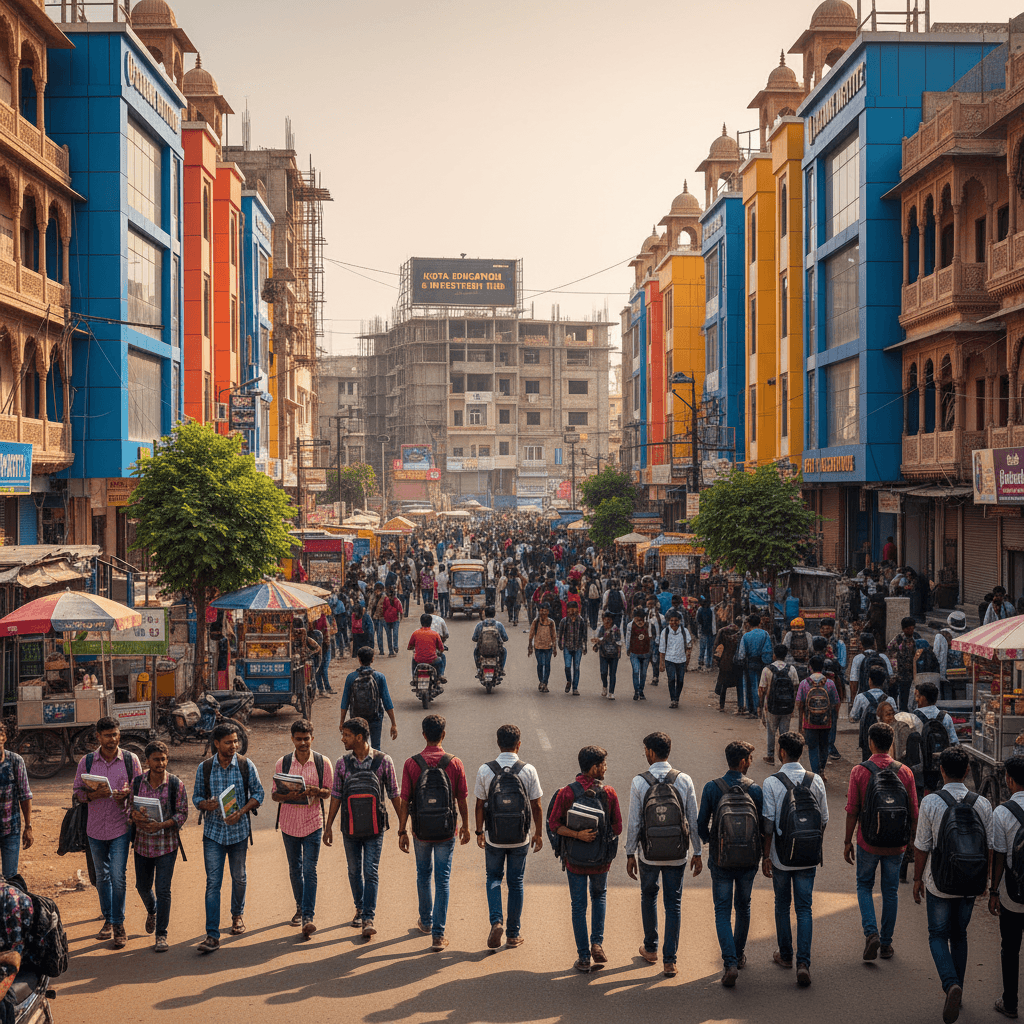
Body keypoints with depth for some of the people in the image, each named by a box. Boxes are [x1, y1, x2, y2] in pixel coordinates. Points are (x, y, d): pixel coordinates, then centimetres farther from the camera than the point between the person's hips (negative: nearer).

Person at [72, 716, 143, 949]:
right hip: (96, 827, 3)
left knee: (118, 877, -8)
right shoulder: (87, 762, 1)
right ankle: (108, 919, 29)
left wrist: (127, 794, -18)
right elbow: (78, 791, 3)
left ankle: (119, 924, 2)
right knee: (102, 877, 14)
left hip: (121, 827, -2)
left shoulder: (130, 760, -2)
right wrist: (94, 794, -17)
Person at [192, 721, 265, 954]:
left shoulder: (246, 765, -4)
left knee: (238, 877, 15)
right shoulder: (204, 768, -2)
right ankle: (212, 935, -9)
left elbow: (258, 793, 0)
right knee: (213, 882, -7)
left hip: (239, 829, 1)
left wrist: (241, 812, -14)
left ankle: (237, 914, 43)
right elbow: (197, 796, 5)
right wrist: (205, 805, -18)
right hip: (213, 831, -1)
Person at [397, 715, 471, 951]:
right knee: (442, 881, 4)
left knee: (423, 875, 21)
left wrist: (402, 831, 1)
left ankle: (426, 921, 38)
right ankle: (438, 934, 1)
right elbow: (462, 800, -2)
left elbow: (405, 801, -8)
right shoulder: (454, 764, -9)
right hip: (446, 831, -1)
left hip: (421, 831, 1)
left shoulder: (411, 764, -9)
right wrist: (465, 827, 12)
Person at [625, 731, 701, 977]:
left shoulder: (639, 782, -10)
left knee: (649, 897, 22)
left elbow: (634, 823, -7)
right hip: (677, 854, 1)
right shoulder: (684, 780, -5)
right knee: (673, 904, 8)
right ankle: (669, 961, 7)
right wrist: (697, 852, 8)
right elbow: (693, 820, -2)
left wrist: (630, 854, 3)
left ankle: (650, 949, 33)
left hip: (648, 853, -1)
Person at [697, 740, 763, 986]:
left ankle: (730, 963, -11)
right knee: (743, 906, 22)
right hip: (749, 859, 1)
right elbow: (763, 826, -2)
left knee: (722, 912, 4)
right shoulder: (754, 789, -8)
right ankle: (739, 954, 35)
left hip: (721, 859, -1)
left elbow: (701, 824, -6)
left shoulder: (712, 788, -10)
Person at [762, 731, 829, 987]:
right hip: (808, 858, 2)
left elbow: (768, 823, -11)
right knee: (805, 908, 5)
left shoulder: (772, 782, -12)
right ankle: (803, 963, -7)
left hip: (781, 857, -2)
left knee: (782, 905, 17)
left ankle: (785, 955, 29)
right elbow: (824, 819, 4)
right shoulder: (816, 781, -2)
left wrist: (765, 856, -3)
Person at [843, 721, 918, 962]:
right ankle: (886, 943, 21)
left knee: (864, 886, 16)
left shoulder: (860, 772, -10)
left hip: (868, 842, -2)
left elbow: (852, 811, -9)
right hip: (896, 845, 2)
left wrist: (848, 842, 1)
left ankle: (871, 932, -2)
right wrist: (914, 841, 14)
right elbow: (914, 813, 0)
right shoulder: (905, 772, -4)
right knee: (890, 891, 15)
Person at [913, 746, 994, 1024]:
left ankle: (951, 984, -12)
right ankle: (956, 989, 28)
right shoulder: (982, 804, -7)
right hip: (970, 884, 3)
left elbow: (922, 847, -11)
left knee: (938, 935, 11)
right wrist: (983, 880, 15)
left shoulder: (931, 802, -15)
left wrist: (917, 878, 3)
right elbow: (989, 848, 1)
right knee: (959, 936, 21)